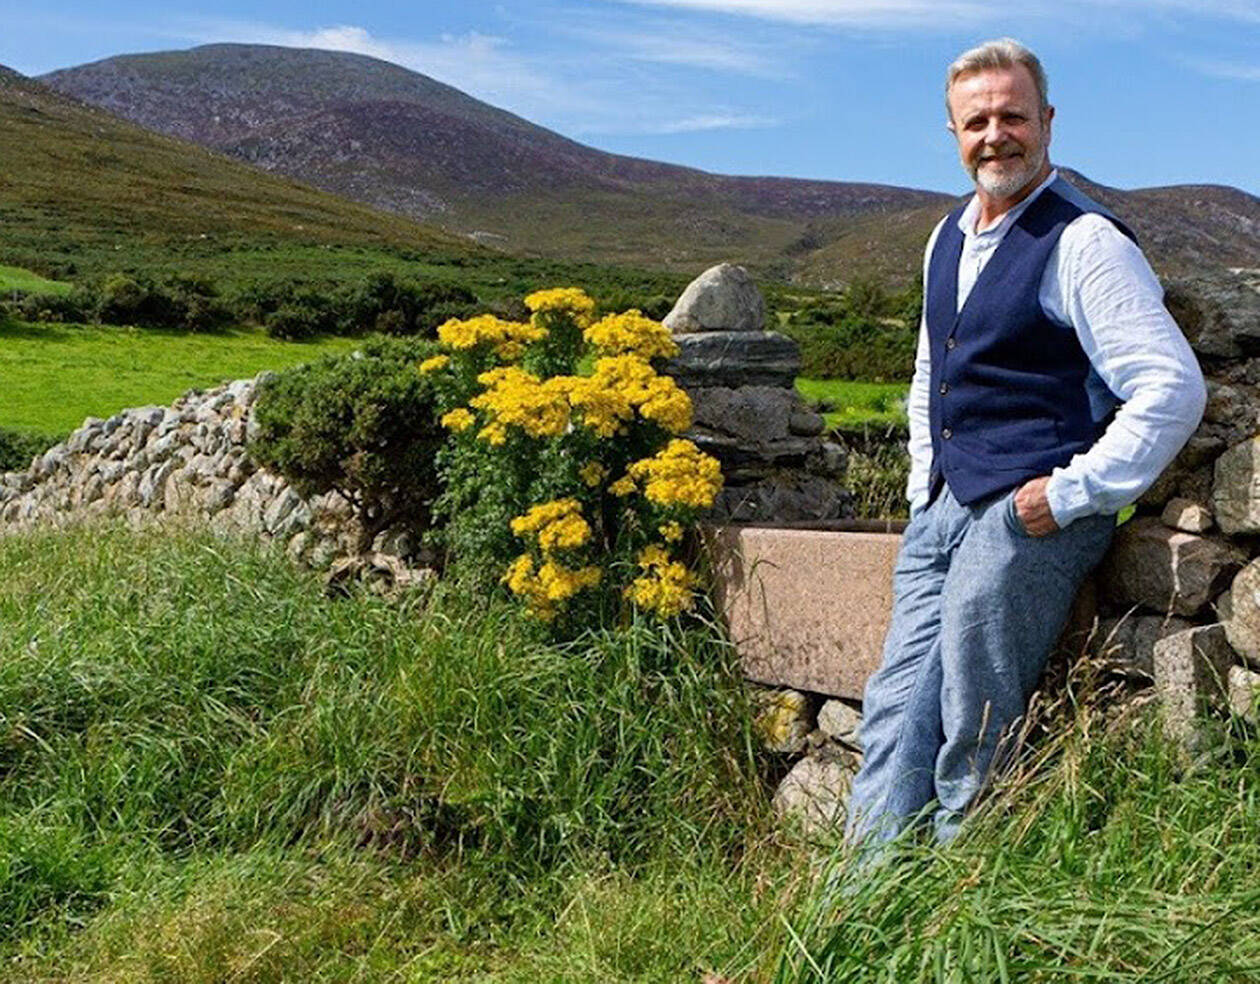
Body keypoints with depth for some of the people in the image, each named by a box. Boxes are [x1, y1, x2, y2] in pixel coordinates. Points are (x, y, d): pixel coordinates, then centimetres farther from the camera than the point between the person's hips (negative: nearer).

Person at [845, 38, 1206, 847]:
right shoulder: (948, 240, 16)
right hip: (942, 511, 8)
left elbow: (1174, 388, -15)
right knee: (898, 712, 5)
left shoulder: (1083, 242, -10)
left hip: (1031, 518, -8)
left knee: (973, 737, -3)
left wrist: (1073, 495, -15)